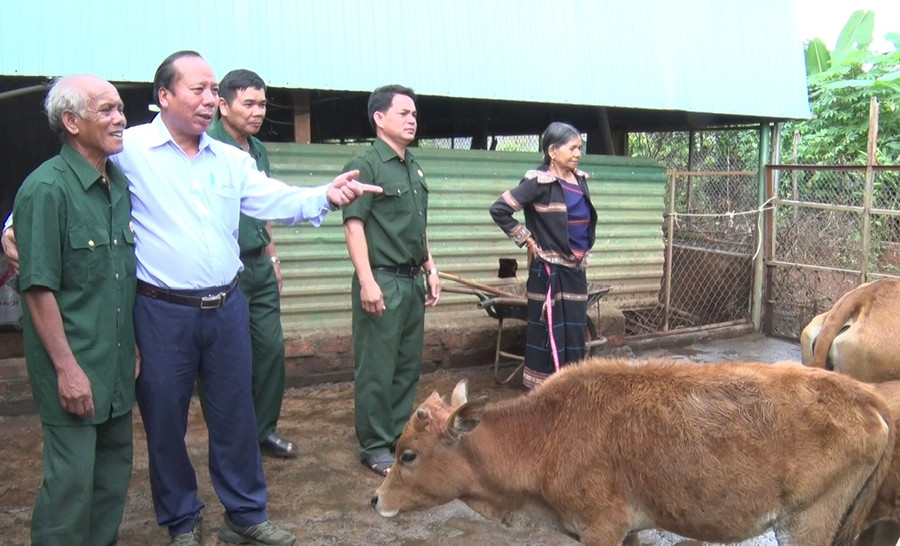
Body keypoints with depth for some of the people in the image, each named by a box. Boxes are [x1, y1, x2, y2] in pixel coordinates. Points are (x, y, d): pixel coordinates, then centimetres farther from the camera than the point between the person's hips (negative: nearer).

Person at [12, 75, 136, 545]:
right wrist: (67, 368, -16)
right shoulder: (46, 188, -14)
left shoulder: (120, 185, 8)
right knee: (71, 479, 0)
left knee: (114, 471, 16)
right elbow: (39, 288, -15)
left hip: (117, 365, 7)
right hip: (73, 370, -7)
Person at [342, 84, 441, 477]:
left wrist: (431, 270, 19)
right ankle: (375, 448, 10)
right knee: (377, 370, 0)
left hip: (412, 281, 8)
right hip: (382, 281, -8)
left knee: (408, 365, 13)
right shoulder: (366, 165, -8)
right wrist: (367, 281, -20)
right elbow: (354, 224, -14)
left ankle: (401, 436, 26)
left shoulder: (414, 168, 16)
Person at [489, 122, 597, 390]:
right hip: (549, 270, -7)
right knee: (549, 334, -2)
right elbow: (499, 209, -17)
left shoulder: (580, 179, 8)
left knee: (575, 334, 11)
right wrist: (526, 239, -12)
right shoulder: (540, 182, -14)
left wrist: (583, 252, 15)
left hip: (576, 269, 7)